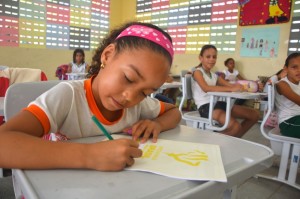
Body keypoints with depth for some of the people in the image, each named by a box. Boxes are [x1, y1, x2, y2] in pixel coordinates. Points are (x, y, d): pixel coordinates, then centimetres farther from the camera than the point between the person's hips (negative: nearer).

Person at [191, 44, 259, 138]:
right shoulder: (198, 72, -3)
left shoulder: (214, 76, 21)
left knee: (254, 114, 7)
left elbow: (230, 85, 11)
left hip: (218, 103, 9)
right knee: (235, 126, -31)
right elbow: (206, 88, -22)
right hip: (205, 106, -8)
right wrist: (231, 89, -26)